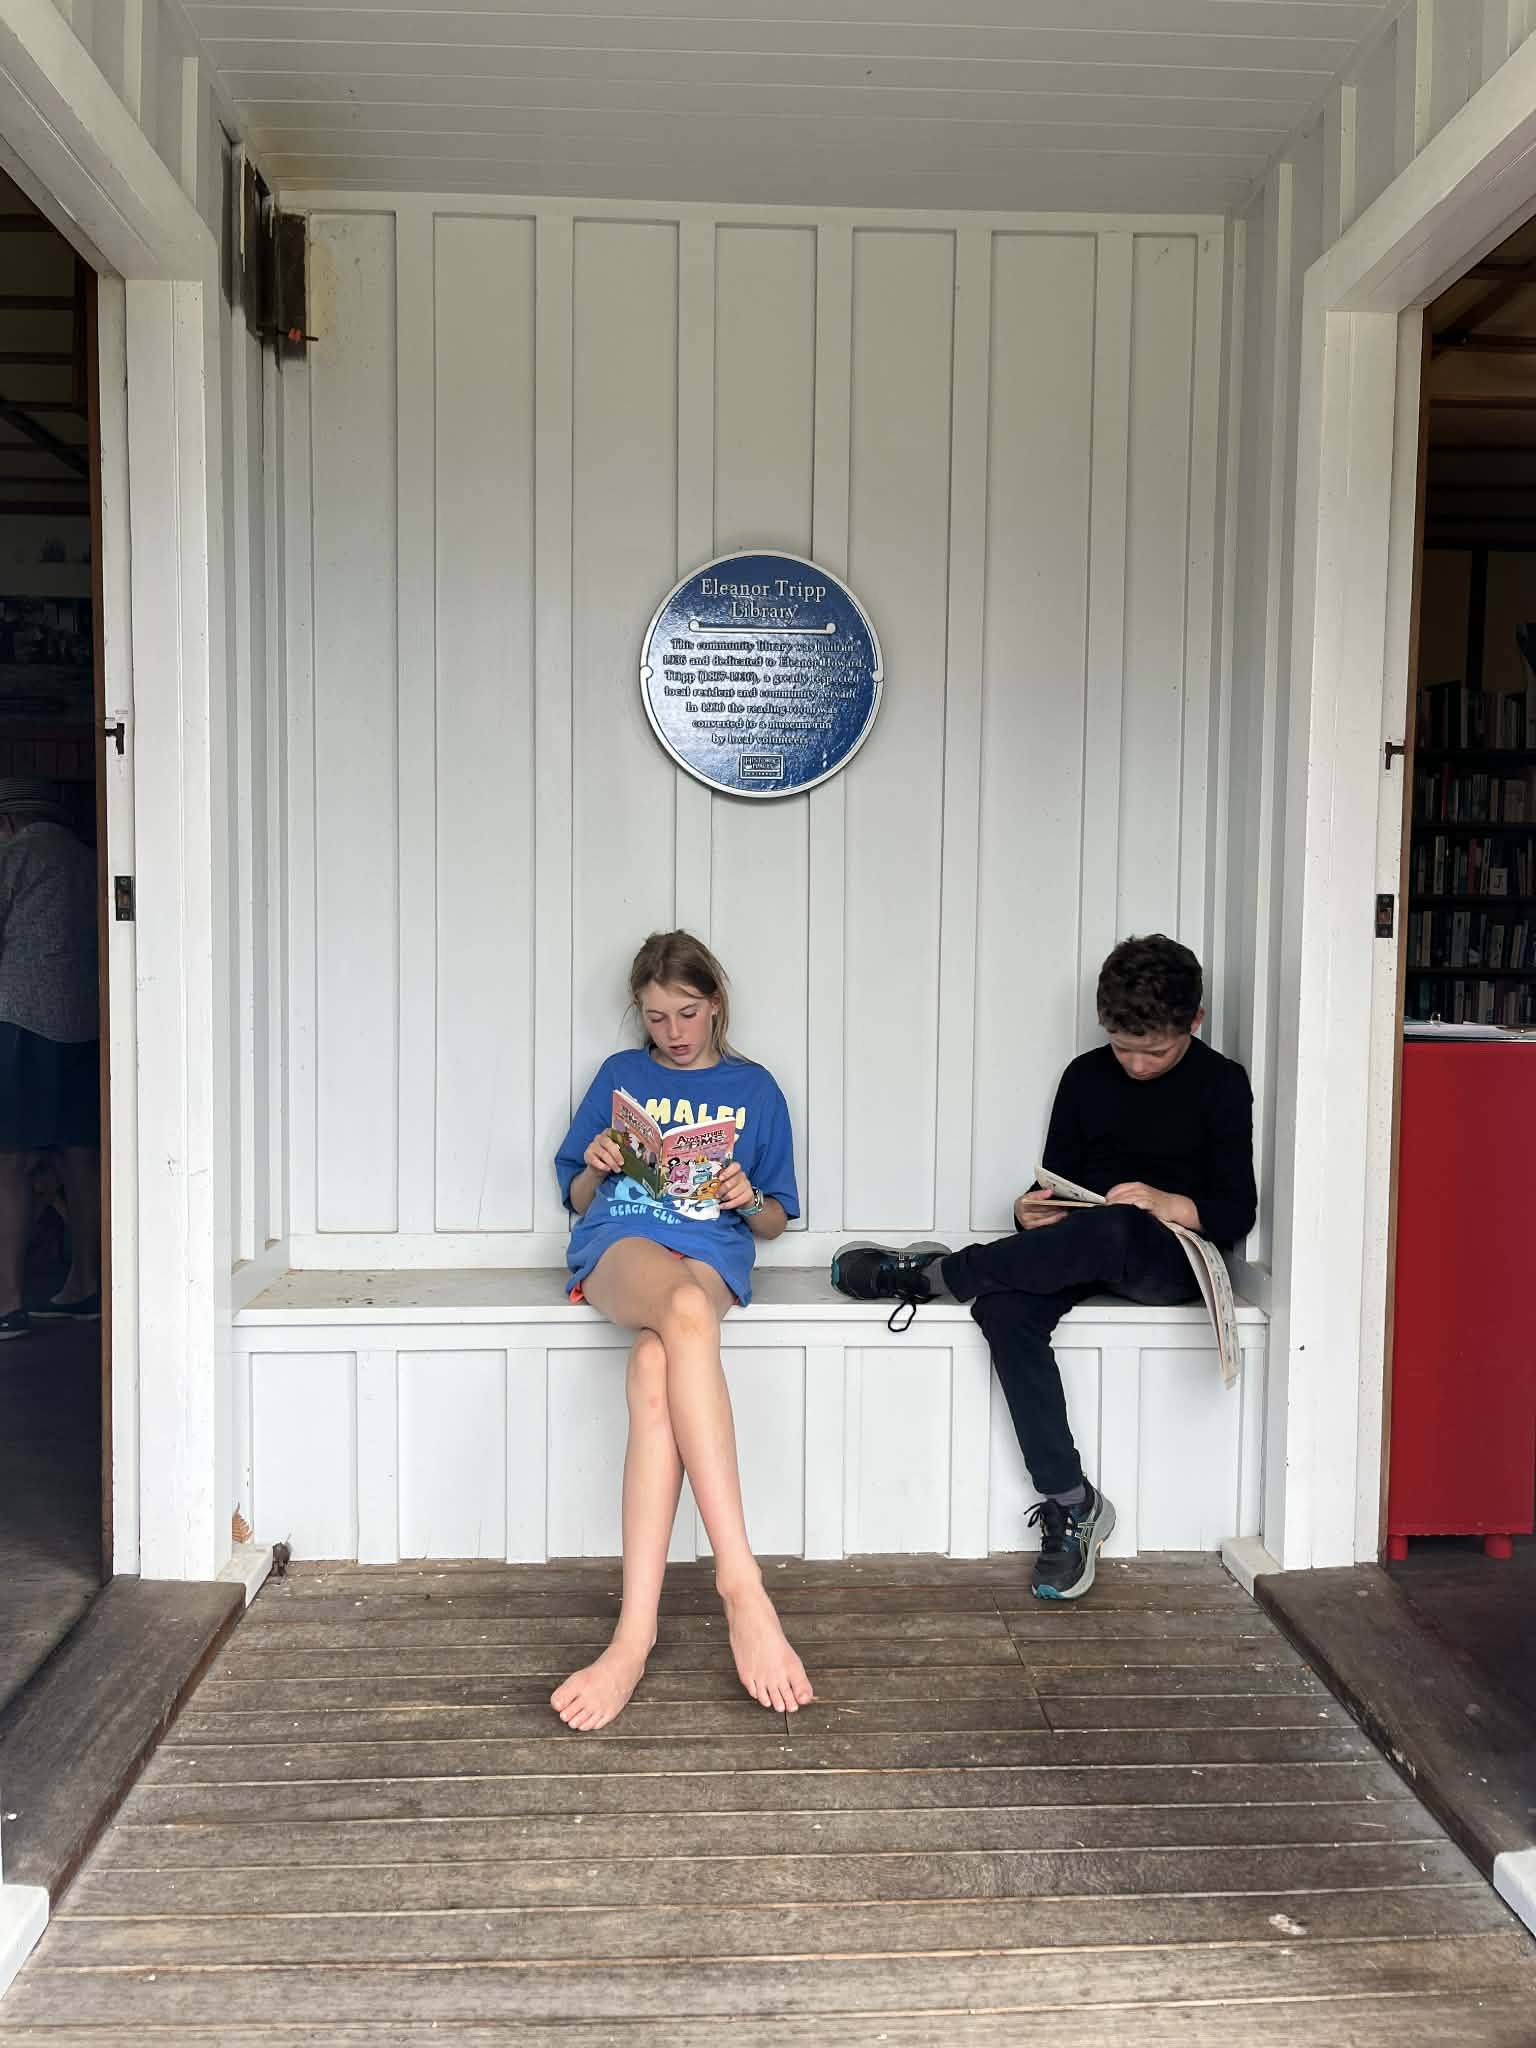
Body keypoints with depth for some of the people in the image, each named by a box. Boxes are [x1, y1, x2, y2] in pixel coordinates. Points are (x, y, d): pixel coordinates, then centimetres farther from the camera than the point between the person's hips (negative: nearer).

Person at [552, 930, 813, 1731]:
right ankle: (740, 1581, -47)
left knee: (654, 1371, -37)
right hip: (618, 1242, 0)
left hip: (713, 1251, 0)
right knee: (686, 1310, -40)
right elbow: (576, 1198, 23)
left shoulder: (754, 1088, 21)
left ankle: (636, 1632, -43)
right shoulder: (619, 1076, 23)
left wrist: (750, 1200, -3)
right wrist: (596, 1166, 0)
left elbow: (775, 1219, 21)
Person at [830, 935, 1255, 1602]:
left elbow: (1236, 1214, -2)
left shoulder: (1221, 1084, 4)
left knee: (1110, 1230, -41)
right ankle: (1069, 1503, -27)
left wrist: (1164, 1203, -21)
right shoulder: (1087, 1077, 15)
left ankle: (927, 1274, -23)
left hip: (1173, 1259, -4)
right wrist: (1032, 1211, -7)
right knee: (1004, 1308, -31)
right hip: (1082, 1253, 4)